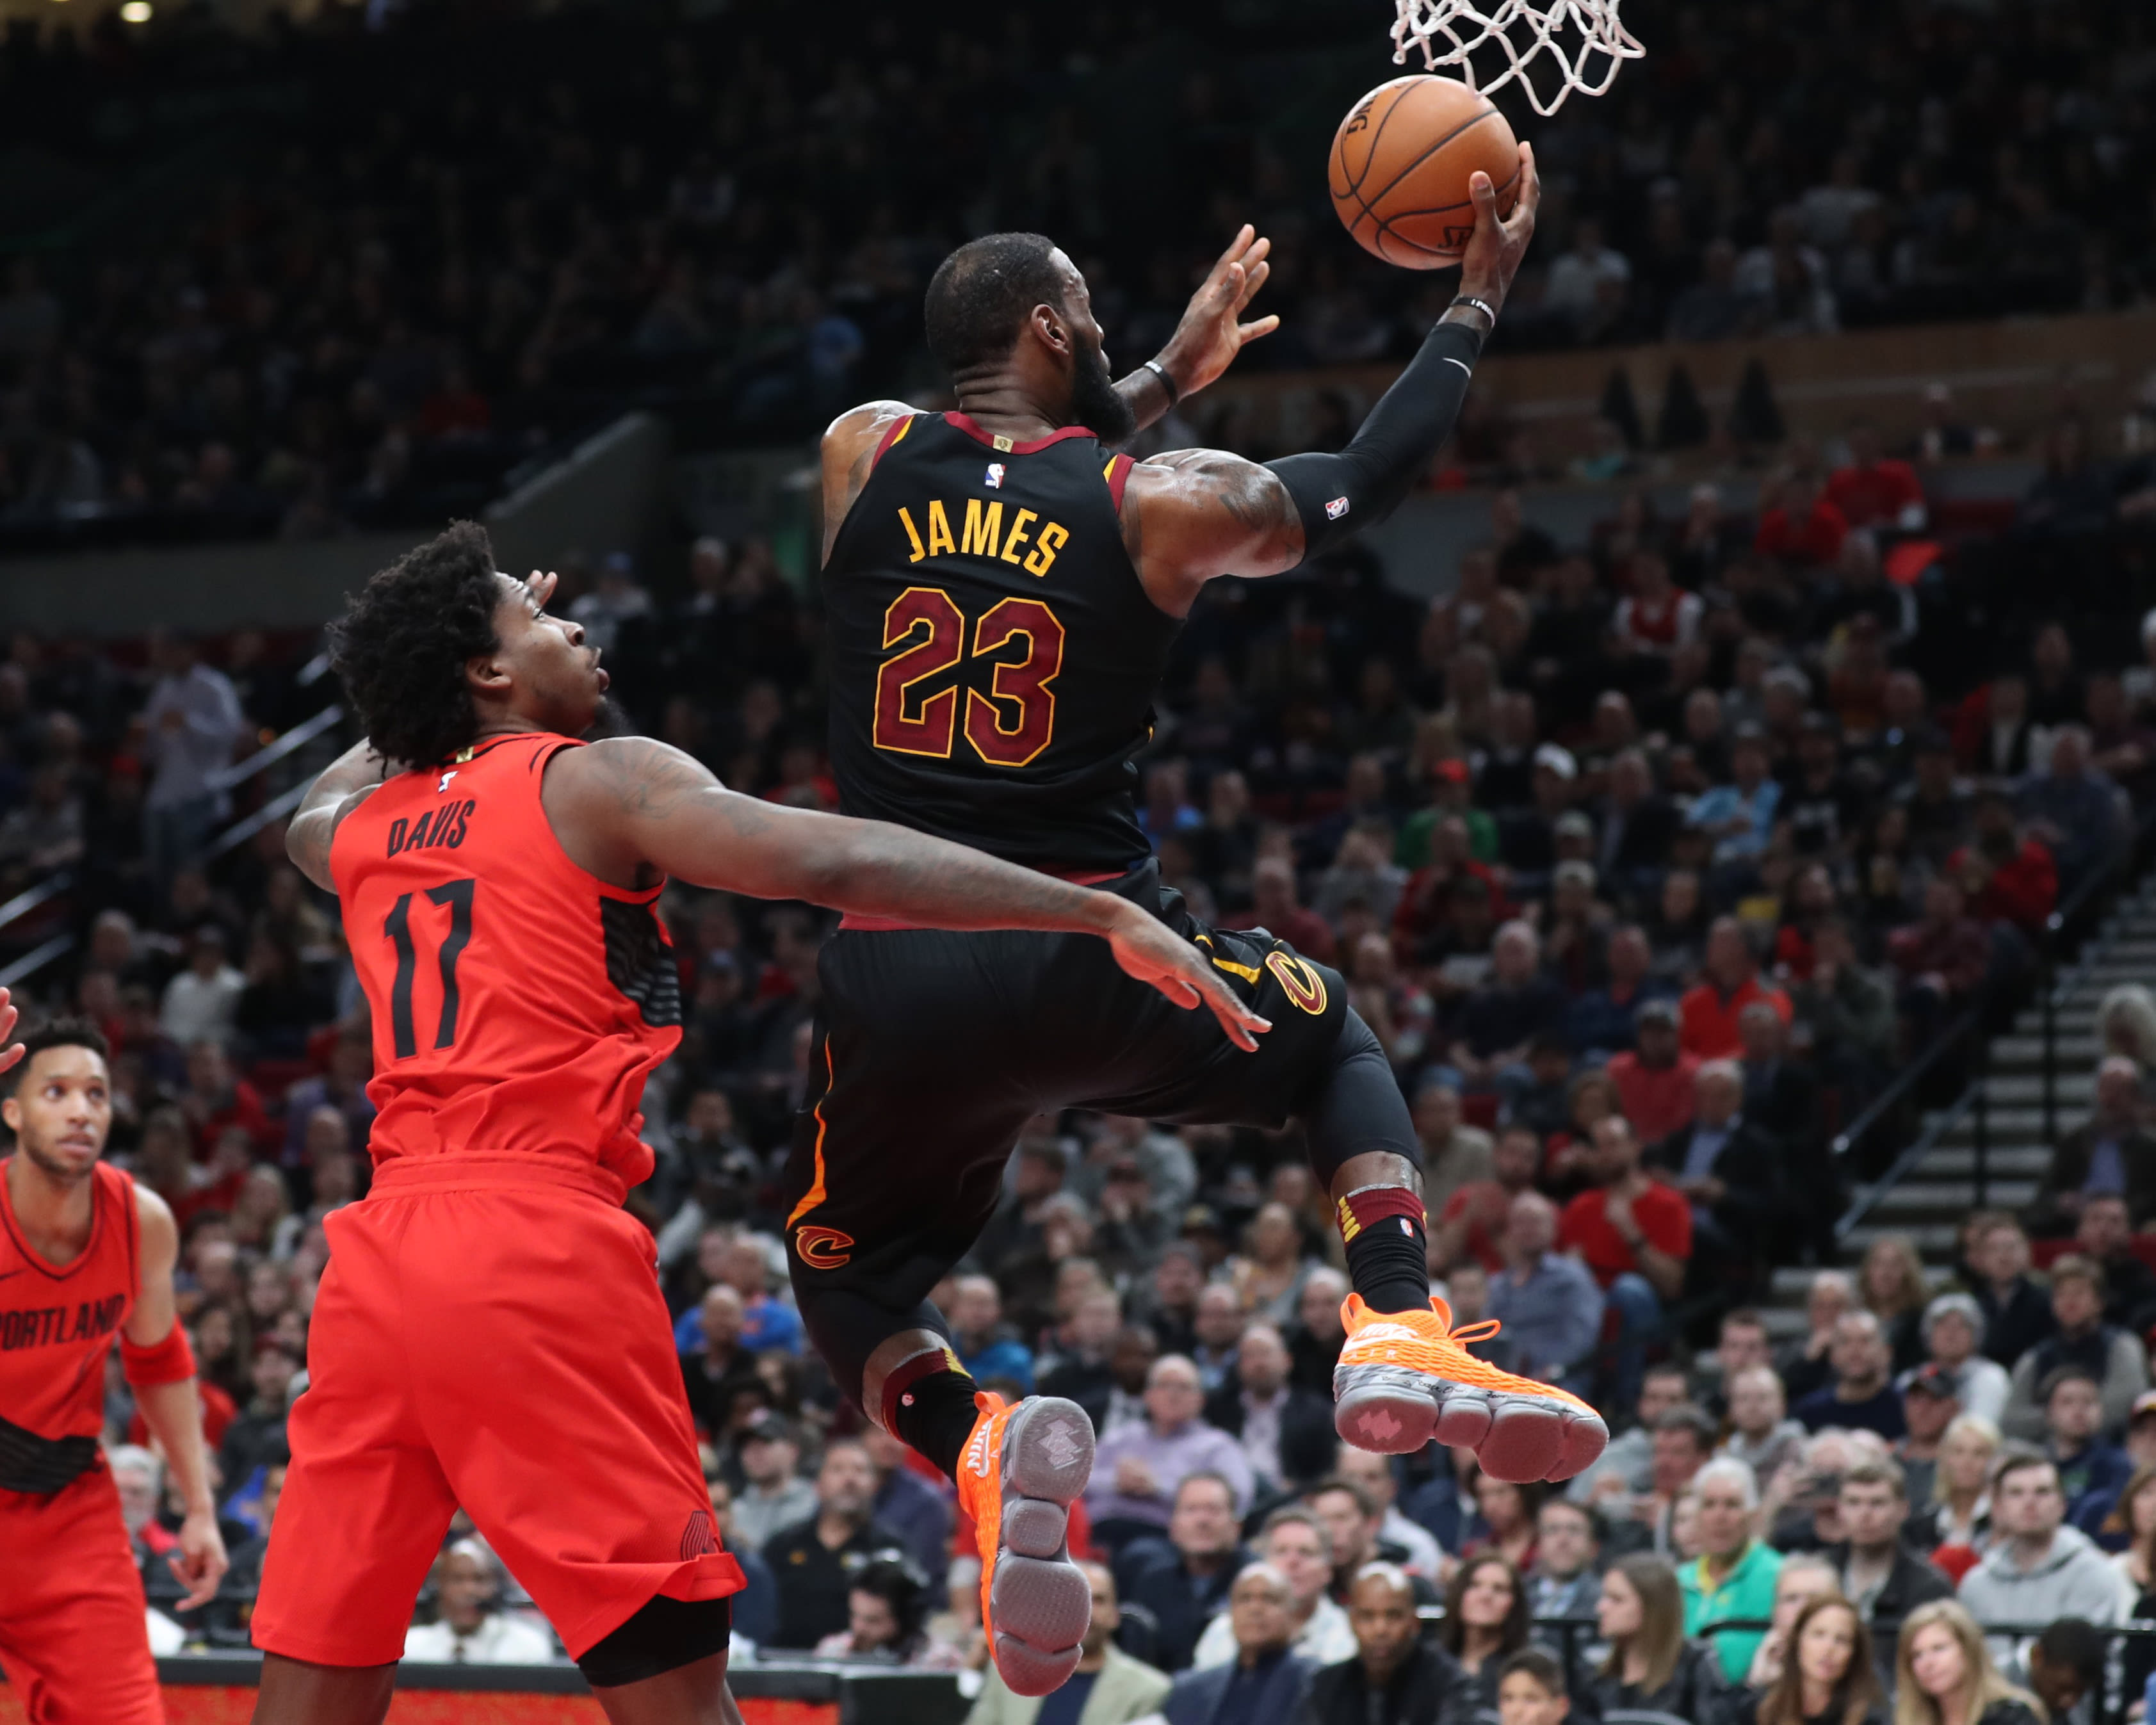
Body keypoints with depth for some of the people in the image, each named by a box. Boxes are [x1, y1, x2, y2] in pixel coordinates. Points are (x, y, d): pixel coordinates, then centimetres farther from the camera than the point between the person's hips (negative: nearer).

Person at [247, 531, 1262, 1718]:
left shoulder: (354, 827, 20)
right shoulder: (598, 782, 2)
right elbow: (836, 864, -12)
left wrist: (425, 675, 52)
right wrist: (1107, 917, -11)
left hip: (379, 1254, 6)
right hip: (544, 1243, -6)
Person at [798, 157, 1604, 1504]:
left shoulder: (860, 454, 4)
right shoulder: (1163, 505, -3)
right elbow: (1368, 480, 17)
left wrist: (1168, 379, 39)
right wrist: (1478, 301, 30)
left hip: (895, 977, 1)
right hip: (1095, 961, -1)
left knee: (845, 1272, 25)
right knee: (1336, 1031, 29)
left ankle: (973, 1452, -6)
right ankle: (1401, 1334, 8)